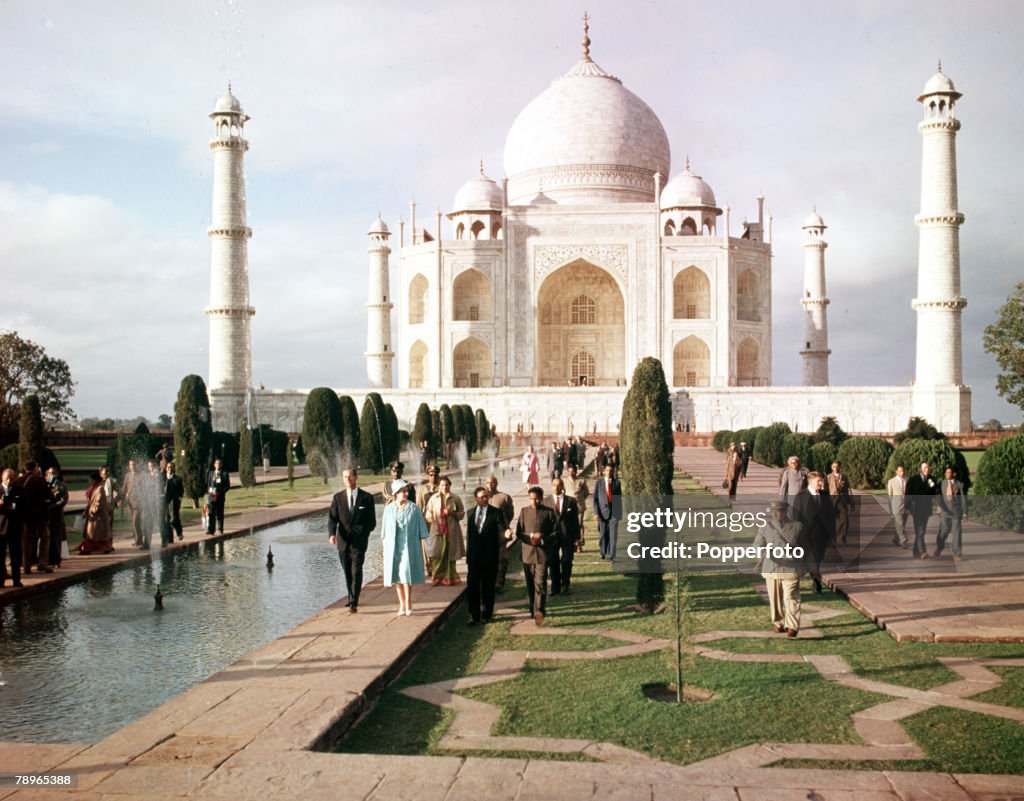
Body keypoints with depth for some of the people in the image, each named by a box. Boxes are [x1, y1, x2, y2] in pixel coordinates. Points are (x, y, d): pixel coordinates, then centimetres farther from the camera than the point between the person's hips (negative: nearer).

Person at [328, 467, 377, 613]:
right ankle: (352, 598, 26)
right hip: (343, 540, 3)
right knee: (347, 572, 11)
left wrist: (364, 534, -7)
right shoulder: (338, 497, 8)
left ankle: (354, 603, -13)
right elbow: (332, 518, 3)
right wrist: (332, 534, -14)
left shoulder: (367, 497, 2)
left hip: (359, 540, -3)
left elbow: (372, 521, 6)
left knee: (356, 571, -11)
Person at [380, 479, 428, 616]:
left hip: (409, 547, -3)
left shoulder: (413, 508, -4)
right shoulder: (389, 509, 3)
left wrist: (421, 547, -2)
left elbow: (421, 529, 1)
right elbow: (385, 531, 11)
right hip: (393, 547, 3)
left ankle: (408, 603, 1)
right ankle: (402, 604, 16)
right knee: (397, 576, 6)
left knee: (406, 574, -11)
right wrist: (385, 548, 9)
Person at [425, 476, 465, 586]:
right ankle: (438, 578, 7)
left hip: (451, 530, -1)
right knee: (438, 555, -2)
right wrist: (432, 521, -6)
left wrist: (452, 513, -11)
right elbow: (429, 513, 12)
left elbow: (462, 513, 7)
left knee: (450, 554, 1)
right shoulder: (433, 498, 6)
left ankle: (450, 578, 11)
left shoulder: (455, 498, 3)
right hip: (437, 530, 1)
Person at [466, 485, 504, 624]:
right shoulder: (471, 513, 9)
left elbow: (503, 527, -14)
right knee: (472, 586, 2)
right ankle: (474, 615, 13)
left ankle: (486, 615, 18)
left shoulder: (496, 512, -2)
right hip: (474, 556, 3)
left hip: (490, 556, -3)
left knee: (488, 587, 6)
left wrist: (506, 531, -38)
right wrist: (468, 553, 13)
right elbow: (468, 534, 15)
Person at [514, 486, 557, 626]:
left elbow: (555, 532, 2)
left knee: (540, 583, -13)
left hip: (542, 552, -3)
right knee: (530, 584, 10)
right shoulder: (524, 511, 8)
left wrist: (542, 540, -13)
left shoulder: (549, 512, 2)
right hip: (527, 552, 3)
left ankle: (539, 611, -19)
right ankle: (533, 609, 22)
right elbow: (518, 532, 7)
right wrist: (531, 536, -11)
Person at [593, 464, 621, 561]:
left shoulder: (617, 483, 6)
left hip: (614, 512, 0)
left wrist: (620, 512, 10)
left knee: (613, 534, -6)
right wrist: (596, 512, -6)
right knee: (603, 534, 8)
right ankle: (603, 552, 27)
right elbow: (595, 499, 2)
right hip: (603, 511, 0)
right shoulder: (598, 482, 3)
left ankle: (611, 555, -4)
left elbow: (619, 498, 11)